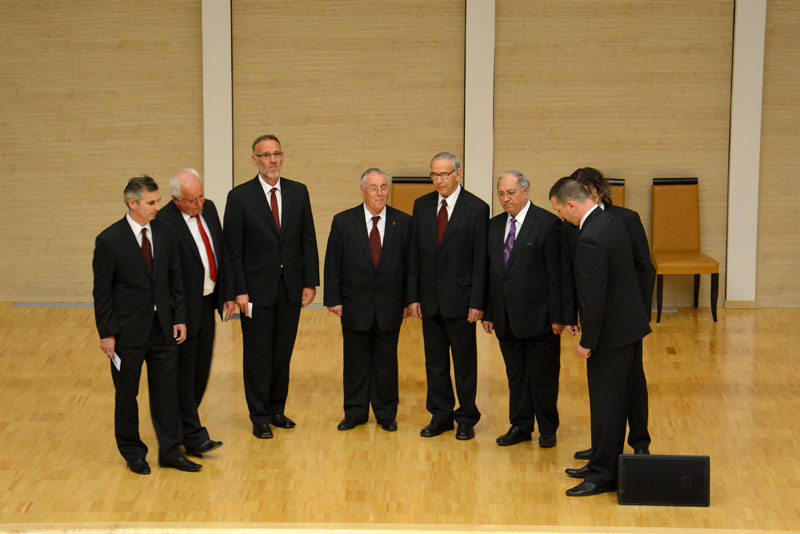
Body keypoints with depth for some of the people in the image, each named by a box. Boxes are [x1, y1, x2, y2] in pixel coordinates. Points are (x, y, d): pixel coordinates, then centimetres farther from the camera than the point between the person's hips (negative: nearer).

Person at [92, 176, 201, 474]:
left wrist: (179, 318, 4)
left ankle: (170, 451, 18)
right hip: (128, 331, -4)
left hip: (163, 327, 4)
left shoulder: (164, 233, 2)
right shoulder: (109, 240, -12)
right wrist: (106, 333, -10)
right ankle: (133, 453, 24)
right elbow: (102, 291, -9)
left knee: (167, 391, 8)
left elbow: (175, 279, 9)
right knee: (127, 394, 9)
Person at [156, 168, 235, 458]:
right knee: (184, 372, -2)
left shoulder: (208, 208, 4)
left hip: (208, 303, 8)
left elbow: (222, 253, 12)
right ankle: (193, 437, 1)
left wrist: (228, 294, 8)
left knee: (201, 368, 15)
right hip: (184, 308, -8)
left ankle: (181, 423, 30)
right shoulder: (164, 222, -20)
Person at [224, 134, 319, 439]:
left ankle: (277, 409, 25)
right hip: (257, 288, -3)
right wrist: (239, 291, -11)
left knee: (283, 352, 12)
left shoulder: (298, 193, 4)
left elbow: (308, 240, 6)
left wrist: (310, 282, 1)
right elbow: (233, 248, -6)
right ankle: (260, 417, 14)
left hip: (291, 288, 3)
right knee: (258, 355, 4)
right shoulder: (240, 197, -6)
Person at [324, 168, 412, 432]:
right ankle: (355, 412, 20)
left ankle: (386, 413, 19)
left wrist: (408, 300, -1)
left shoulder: (403, 222, 0)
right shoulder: (343, 222, -1)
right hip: (355, 306, 0)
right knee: (356, 361, 8)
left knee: (386, 361, 8)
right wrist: (333, 299, -4)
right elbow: (333, 264, 1)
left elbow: (409, 264, 2)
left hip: (389, 307, 0)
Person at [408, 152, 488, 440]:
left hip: (460, 298, -4)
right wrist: (413, 296, 2)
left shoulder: (476, 208, -7)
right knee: (435, 362, 11)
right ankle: (441, 416, 22)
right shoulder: (422, 205, 6)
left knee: (464, 362, 5)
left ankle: (466, 419, 16)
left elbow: (480, 259, -8)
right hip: (430, 298, 4)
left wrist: (477, 302, -12)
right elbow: (415, 254, 7)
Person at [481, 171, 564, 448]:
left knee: (543, 376, 5)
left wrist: (557, 316, -13)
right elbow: (490, 272, 13)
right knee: (515, 374, 14)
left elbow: (556, 274, -10)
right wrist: (487, 312, 9)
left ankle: (547, 429, 19)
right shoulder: (494, 226, 10)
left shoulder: (547, 223, -9)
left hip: (538, 316, -6)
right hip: (506, 317, 6)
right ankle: (520, 426, 25)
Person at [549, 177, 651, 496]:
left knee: (606, 405, -1)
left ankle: (604, 475, 8)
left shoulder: (590, 240, -24)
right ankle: (603, 465, 28)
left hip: (611, 334, -10)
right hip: (627, 326, 10)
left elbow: (593, 297, -24)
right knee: (613, 402, 18)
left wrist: (587, 342, -14)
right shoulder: (611, 223, 7)